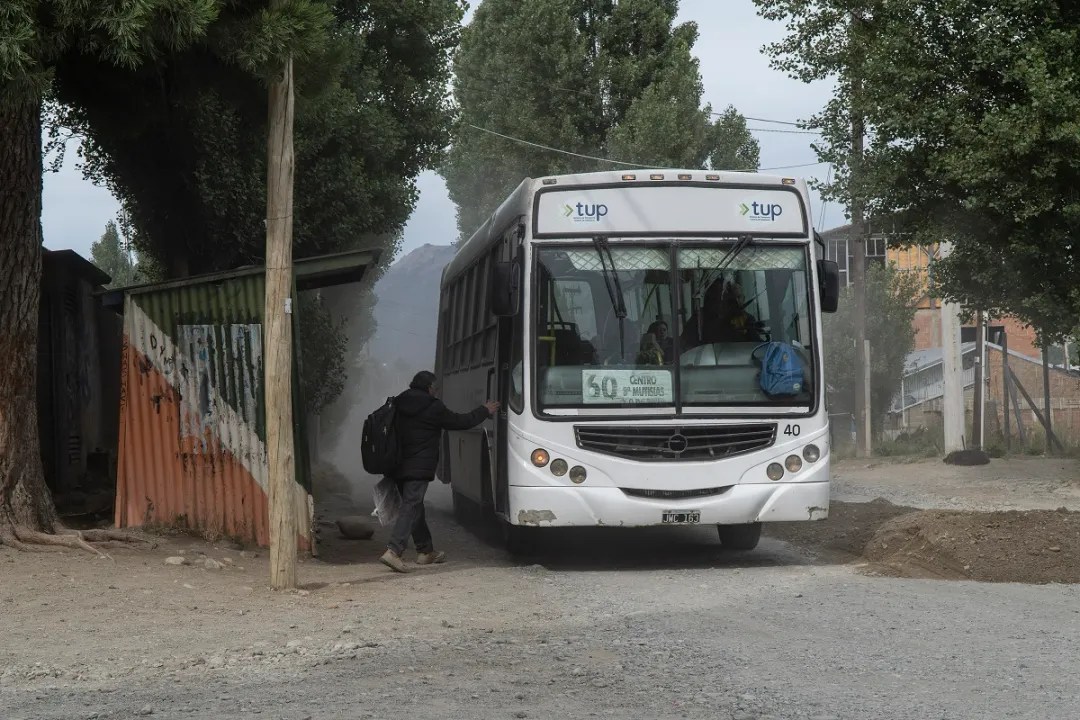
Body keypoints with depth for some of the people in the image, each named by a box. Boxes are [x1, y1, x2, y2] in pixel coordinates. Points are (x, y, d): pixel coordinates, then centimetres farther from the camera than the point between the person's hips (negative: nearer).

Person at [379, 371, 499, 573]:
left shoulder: (399, 405, 13)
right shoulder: (432, 408, -7)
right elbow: (460, 421, 2)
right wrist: (485, 411, 16)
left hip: (398, 467, 8)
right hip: (418, 468, -8)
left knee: (414, 506, 17)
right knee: (411, 507, -11)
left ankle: (426, 550, 26)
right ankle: (393, 551, -24)